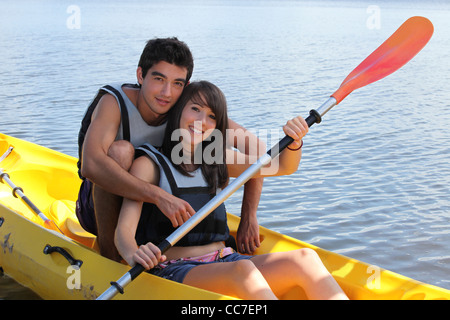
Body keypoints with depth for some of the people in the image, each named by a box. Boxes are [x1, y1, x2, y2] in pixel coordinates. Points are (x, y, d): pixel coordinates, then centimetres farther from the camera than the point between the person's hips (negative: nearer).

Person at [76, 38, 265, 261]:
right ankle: (108, 258, -22)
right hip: (101, 208, -4)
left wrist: (249, 218, -24)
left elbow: (252, 147, -16)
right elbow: (90, 165, -42)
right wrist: (159, 196, -50)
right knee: (120, 150, -33)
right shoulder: (114, 103, -25)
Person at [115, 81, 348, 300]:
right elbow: (123, 232, -11)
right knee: (242, 269, -36)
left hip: (223, 262, 5)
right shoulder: (149, 163, 1)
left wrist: (294, 143, -2)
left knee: (304, 259, -20)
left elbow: (283, 167, 20)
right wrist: (136, 256, -34)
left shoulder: (217, 159, 18)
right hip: (174, 271, -5)